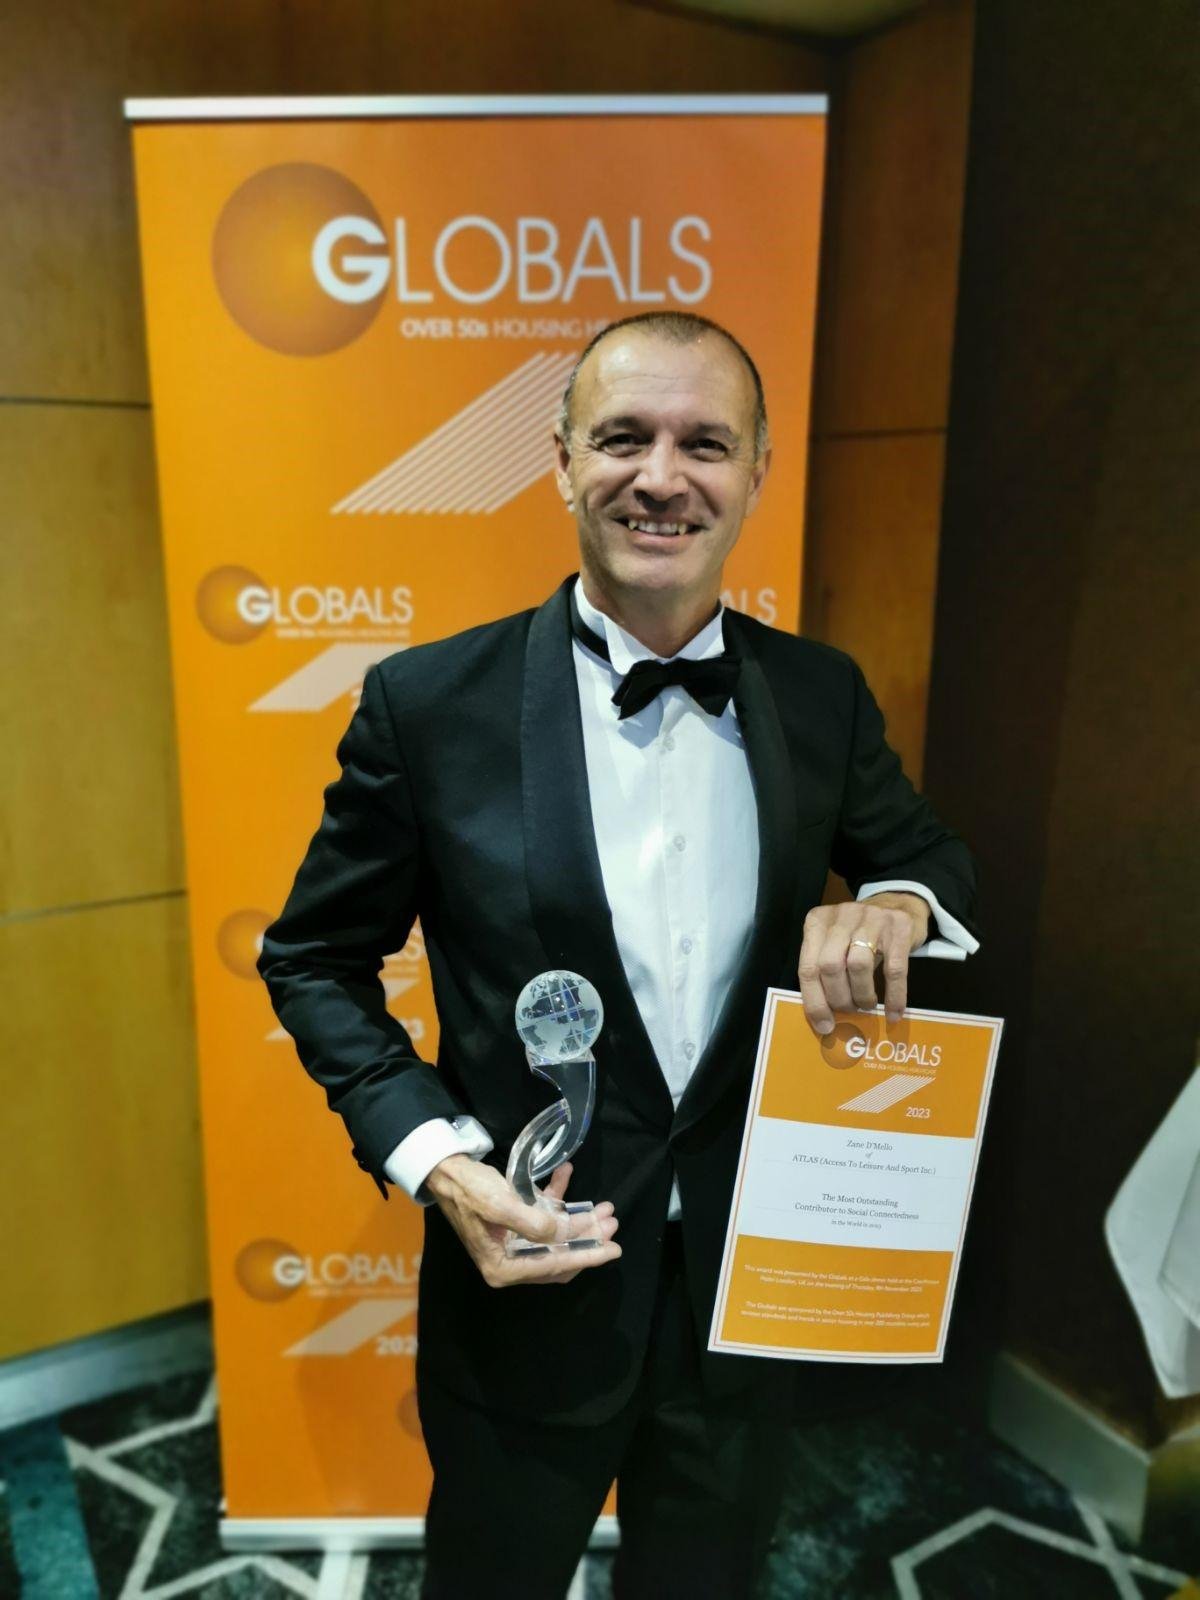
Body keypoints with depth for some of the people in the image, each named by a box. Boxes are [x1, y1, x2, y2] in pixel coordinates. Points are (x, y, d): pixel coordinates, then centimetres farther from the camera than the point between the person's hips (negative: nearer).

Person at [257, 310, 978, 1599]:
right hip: (525, 1287, -2)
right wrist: (428, 1153, -18)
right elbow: (315, 960, -4)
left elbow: (927, 856, 10)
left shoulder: (822, 696, -6)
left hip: (751, 1288, 3)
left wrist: (898, 901, -15)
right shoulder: (430, 703, -15)